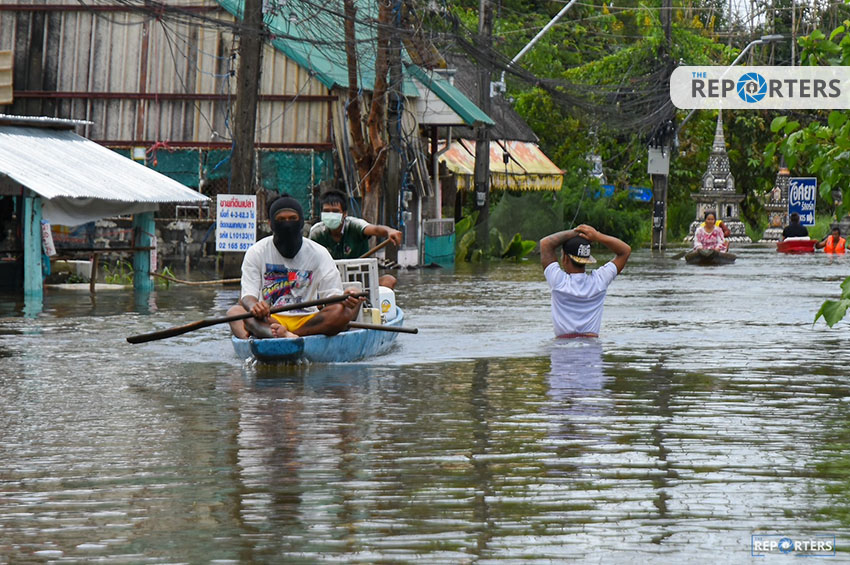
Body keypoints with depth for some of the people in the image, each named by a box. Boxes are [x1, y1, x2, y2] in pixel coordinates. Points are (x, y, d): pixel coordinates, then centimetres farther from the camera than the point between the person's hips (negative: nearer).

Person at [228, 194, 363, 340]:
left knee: (342, 311, -29)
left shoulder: (318, 253, 7)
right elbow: (247, 295, -4)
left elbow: (332, 294, 1)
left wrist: (345, 300, -24)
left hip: (307, 321, 1)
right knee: (234, 312, -32)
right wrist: (253, 306, -30)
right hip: (268, 318, -1)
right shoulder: (256, 252, 5)